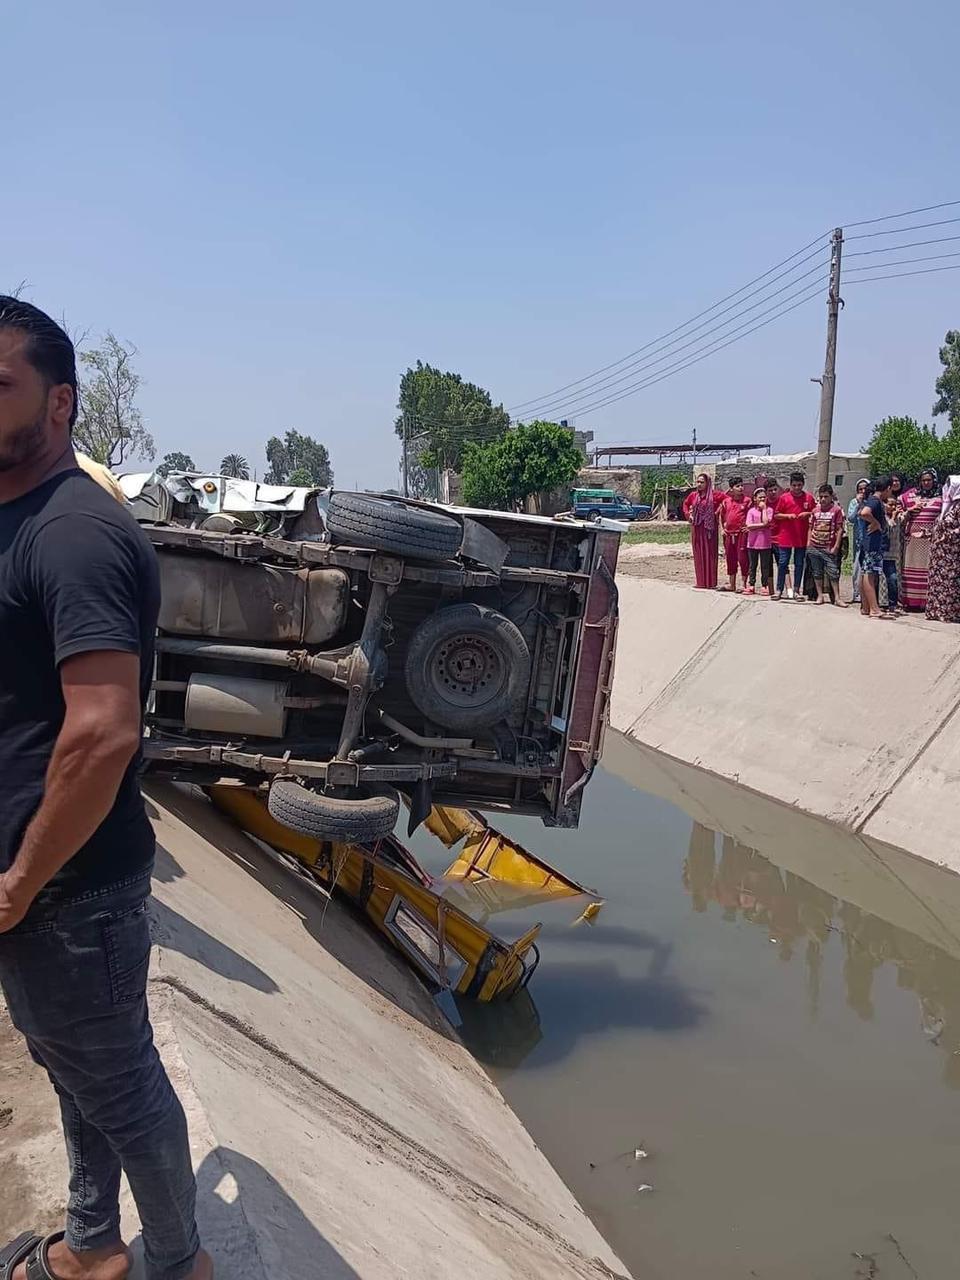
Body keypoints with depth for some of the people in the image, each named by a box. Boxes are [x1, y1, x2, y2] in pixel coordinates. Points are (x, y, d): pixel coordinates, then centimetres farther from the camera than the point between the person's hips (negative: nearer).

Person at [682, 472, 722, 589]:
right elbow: (685, 504, 24)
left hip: (709, 528, -4)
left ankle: (710, 583, 2)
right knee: (698, 555, 5)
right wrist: (688, 514, 10)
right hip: (697, 528, 4)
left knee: (709, 554, -2)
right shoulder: (693, 495, 8)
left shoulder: (714, 495, -4)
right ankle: (701, 582, 11)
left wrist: (718, 511, -6)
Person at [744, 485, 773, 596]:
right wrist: (762, 525, -12)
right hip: (753, 542, 1)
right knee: (752, 565, 9)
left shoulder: (769, 510, 2)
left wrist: (763, 508, -7)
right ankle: (751, 586, 15)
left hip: (765, 542, -1)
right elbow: (749, 526, -8)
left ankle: (764, 586, 12)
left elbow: (766, 522, -15)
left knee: (765, 566, 5)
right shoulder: (751, 511, 3)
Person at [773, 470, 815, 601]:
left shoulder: (809, 497, 4)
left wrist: (807, 514, -9)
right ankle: (779, 590, 7)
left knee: (799, 564, 7)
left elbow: (815, 513, 12)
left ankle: (796, 590, 14)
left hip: (802, 537, 2)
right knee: (782, 563, 0)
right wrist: (787, 516, -14)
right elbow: (776, 515, 3)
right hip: (786, 536, -1)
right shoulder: (784, 497, 0)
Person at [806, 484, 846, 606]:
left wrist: (836, 547, -8)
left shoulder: (837, 509, -2)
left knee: (833, 573, -5)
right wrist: (808, 543, 7)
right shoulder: (815, 510, 9)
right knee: (817, 573, 8)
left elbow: (839, 529, -3)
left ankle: (837, 598, -1)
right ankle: (820, 595, 16)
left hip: (828, 549, -4)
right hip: (814, 547, 4)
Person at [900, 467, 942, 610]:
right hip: (912, 538, 2)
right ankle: (910, 600, 3)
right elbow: (903, 518, 16)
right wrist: (910, 511, -4)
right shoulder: (910, 495, 11)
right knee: (912, 569, 1)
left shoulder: (940, 497, 7)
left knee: (929, 569, -5)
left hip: (931, 539, -1)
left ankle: (927, 601, -4)